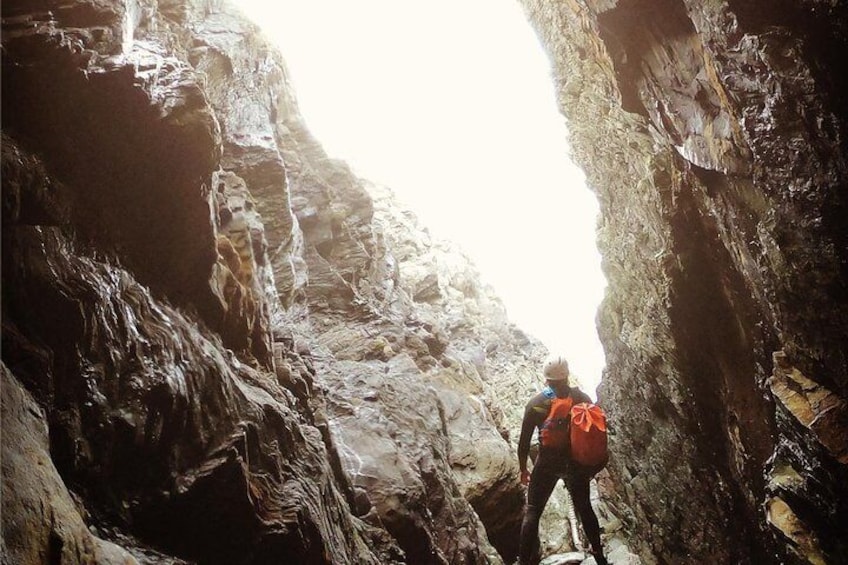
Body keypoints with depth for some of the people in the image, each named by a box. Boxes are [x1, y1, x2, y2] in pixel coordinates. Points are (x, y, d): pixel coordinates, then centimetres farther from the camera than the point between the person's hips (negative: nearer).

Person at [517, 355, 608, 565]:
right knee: (584, 508, 21)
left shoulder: (536, 403, -6)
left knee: (532, 512, 4)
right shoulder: (583, 399, -1)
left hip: (548, 463, -3)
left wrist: (523, 469, 6)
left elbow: (524, 440, -5)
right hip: (577, 463, 3)